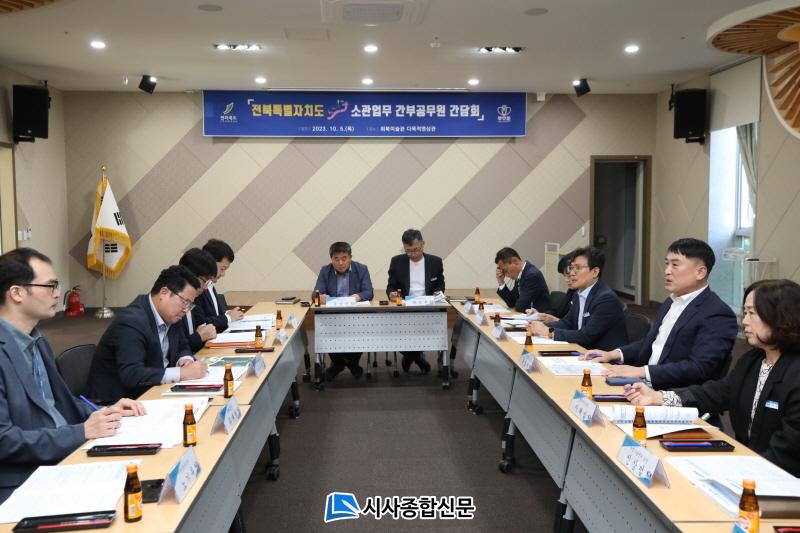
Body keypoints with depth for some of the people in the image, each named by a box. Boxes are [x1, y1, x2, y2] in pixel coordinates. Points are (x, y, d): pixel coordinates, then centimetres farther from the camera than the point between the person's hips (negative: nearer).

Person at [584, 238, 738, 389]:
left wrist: (641, 371, -24)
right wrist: (614, 354, 7)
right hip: (645, 386, 8)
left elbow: (698, 368, -21)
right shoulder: (670, 303, 16)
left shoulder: (718, 314, -13)